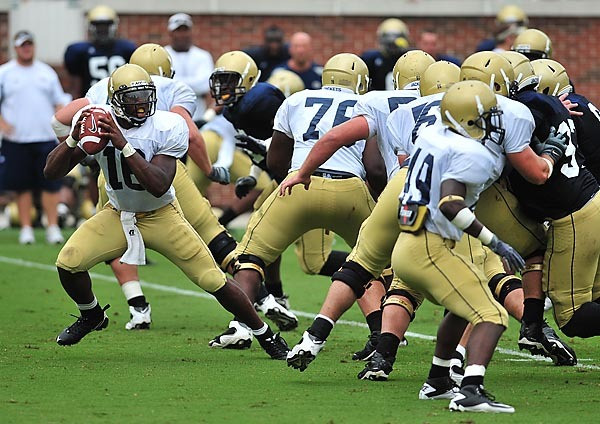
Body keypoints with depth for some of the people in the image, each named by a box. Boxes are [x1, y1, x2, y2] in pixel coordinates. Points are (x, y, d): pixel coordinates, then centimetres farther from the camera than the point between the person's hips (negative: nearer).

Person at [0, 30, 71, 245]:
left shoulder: (46, 73, 12)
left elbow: (59, 102, 16)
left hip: (46, 137, 1)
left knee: (51, 184, -3)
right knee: (23, 186, 1)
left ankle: (53, 227, 2)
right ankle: (26, 228, 8)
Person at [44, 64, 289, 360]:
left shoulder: (167, 128, -23)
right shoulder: (95, 122, -15)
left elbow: (159, 187, -34)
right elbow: (52, 172, -14)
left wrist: (123, 144, -40)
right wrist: (74, 139, -32)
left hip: (161, 216, -2)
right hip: (118, 214, 2)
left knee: (215, 281, -7)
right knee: (68, 263, -17)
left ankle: (266, 336, 15)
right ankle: (91, 316, 15)